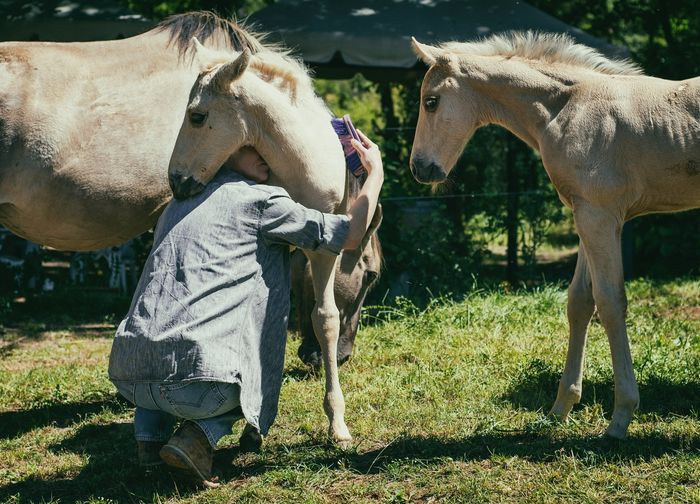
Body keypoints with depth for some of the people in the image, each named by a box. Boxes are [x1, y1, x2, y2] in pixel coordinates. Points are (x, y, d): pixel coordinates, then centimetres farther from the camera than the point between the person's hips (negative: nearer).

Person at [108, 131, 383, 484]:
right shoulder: (261, 201, 5)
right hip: (200, 380, -6)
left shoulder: (179, 203, 25)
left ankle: (149, 433, 15)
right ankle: (200, 434, 0)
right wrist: (376, 172, 23)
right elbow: (349, 236, 9)